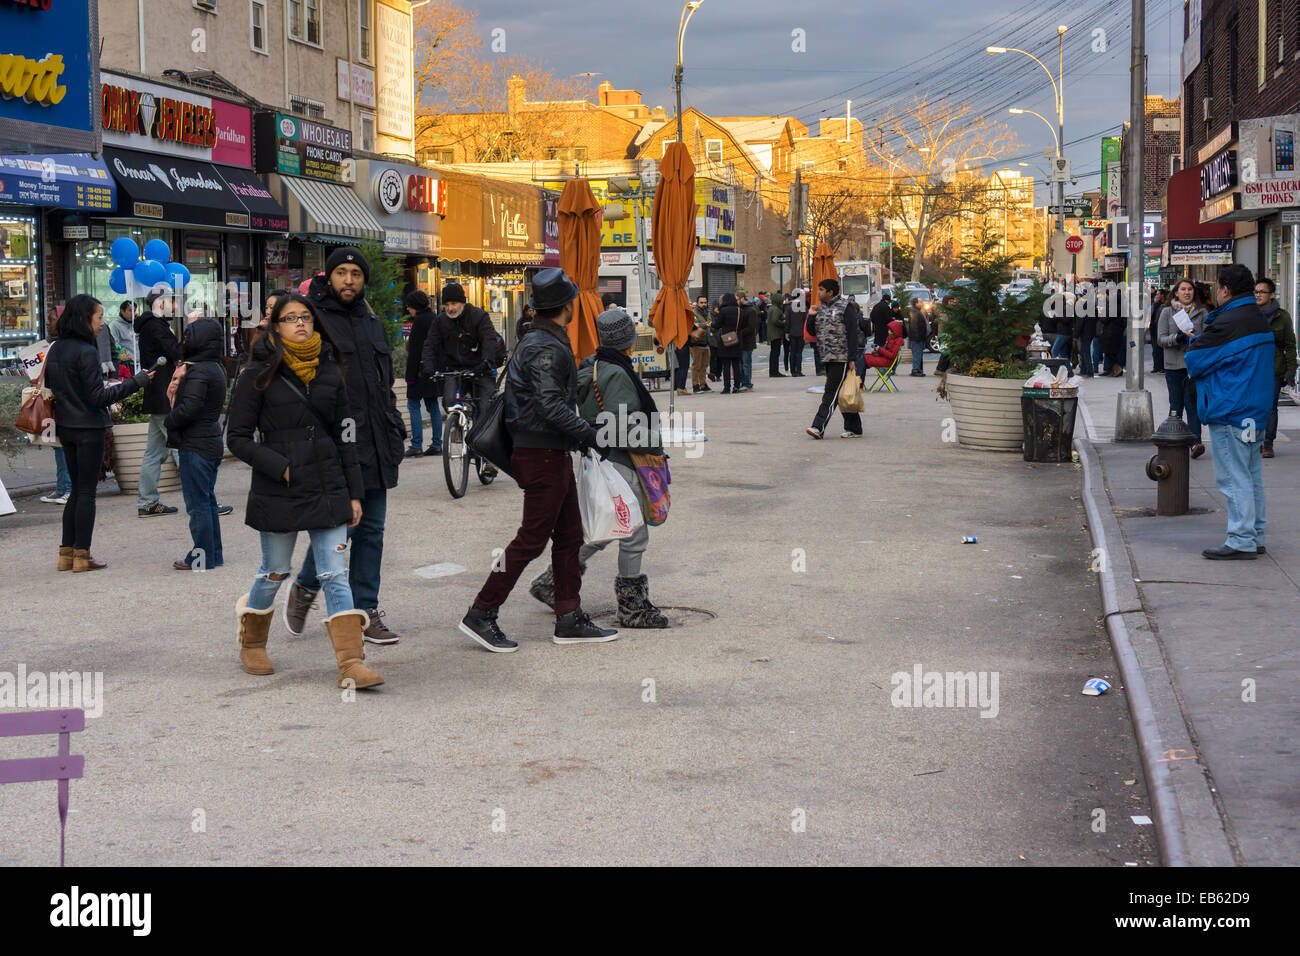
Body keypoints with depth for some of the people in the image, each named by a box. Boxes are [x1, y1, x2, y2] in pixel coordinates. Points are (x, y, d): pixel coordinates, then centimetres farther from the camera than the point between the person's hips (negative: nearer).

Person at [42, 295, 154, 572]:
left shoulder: (55, 349, 7)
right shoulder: (86, 352, -18)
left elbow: (49, 386, 15)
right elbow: (98, 397, -18)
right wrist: (134, 383, -16)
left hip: (65, 427, 8)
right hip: (88, 428, -8)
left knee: (78, 489, 15)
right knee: (87, 491, -1)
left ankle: (66, 552, 14)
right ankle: (81, 555, 2)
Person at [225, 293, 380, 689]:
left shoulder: (329, 371, 9)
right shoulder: (259, 374, -3)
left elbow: (345, 435, 11)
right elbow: (238, 437, -3)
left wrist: (354, 493, 8)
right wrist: (280, 467, -14)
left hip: (327, 489, 3)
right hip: (278, 492, -3)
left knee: (335, 575, -4)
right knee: (274, 574, 10)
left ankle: (351, 663, -9)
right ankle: (251, 645, 34)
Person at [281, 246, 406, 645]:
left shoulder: (372, 323, 18)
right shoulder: (313, 319, -4)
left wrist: (394, 431, 17)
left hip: (375, 446, 7)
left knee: (371, 530, 8)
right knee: (340, 524, -9)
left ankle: (366, 611, 15)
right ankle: (305, 588, 16)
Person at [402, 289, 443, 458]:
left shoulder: (419, 321, -13)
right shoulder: (434, 319, 14)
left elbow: (414, 351, -16)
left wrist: (410, 375, -15)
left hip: (422, 371, -9)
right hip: (436, 370, 9)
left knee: (413, 405, -4)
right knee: (432, 405, 11)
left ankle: (416, 445, -8)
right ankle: (436, 444, 11)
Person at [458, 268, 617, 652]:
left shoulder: (542, 343, 15)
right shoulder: (546, 349, -18)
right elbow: (551, 406, -27)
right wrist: (591, 434, -23)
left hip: (554, 454, 10)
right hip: (542, 456, -10)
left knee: (569, 535, 12)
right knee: (532, 538, -5)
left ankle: (569, 620, 17)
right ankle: (481, 614, 1)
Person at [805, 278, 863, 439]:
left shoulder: (844, 307, -7)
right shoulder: (821, 308, 15)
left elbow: (852, 333, -11)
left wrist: (852, 358, -16)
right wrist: (811, 316, 1)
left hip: (841, 358, -8)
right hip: (827, 358, 8)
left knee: (831, 393, -10)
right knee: (841, 395, 10)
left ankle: (818, 426, -16)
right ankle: (854, 428, 15)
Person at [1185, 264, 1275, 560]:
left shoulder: (1227, 323, -18)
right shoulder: (1261, 321, 13)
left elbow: (1193, 361, -13)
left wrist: (1195, 341, 8)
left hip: (1229, 411, -10)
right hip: (1255, 411, 10)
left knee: (1234, 477, -7)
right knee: (1251, 476, 14)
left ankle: (1241, 541, -6)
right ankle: (1255, 537, 19)